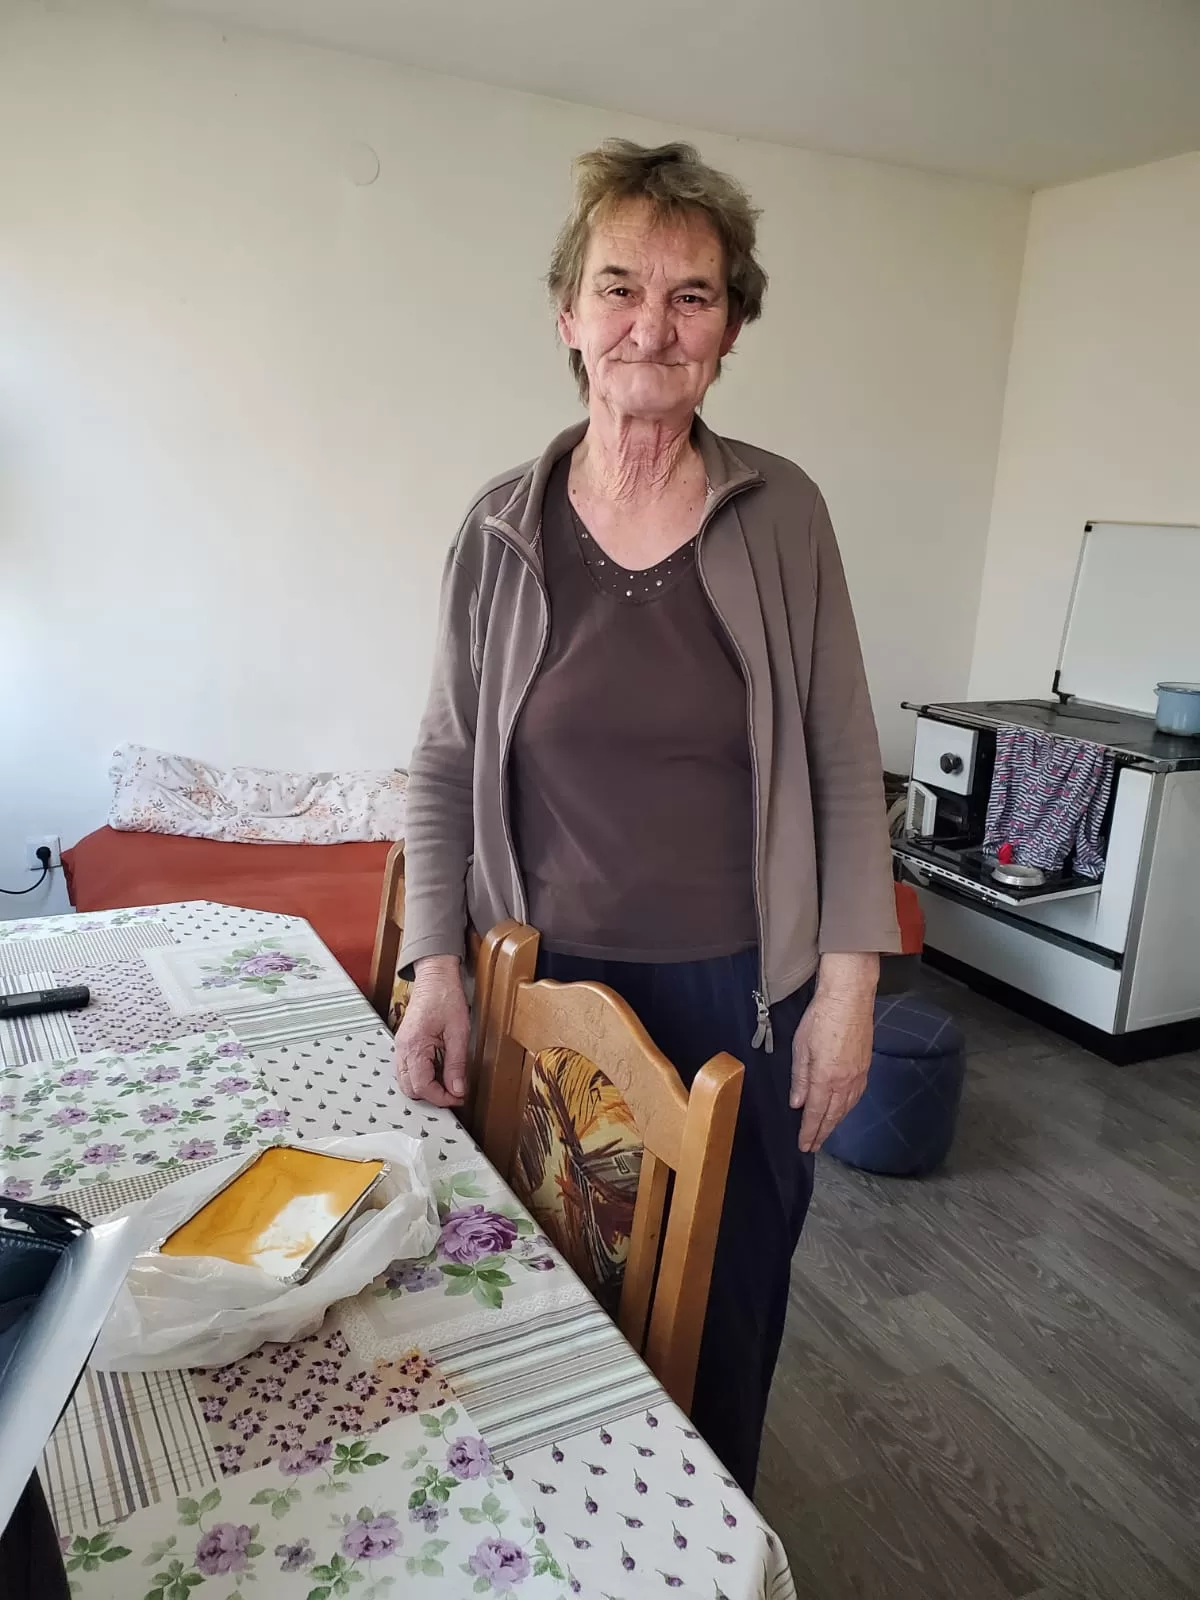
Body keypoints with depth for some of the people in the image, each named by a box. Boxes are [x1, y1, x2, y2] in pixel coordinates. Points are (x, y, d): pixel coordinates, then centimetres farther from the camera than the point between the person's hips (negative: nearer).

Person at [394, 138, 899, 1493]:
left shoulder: (782, 516, -5)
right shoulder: (500, 530, -2)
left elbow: (845, 767, -3)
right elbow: (445, 770, 3)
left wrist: (848, 984, -5)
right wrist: (435, 969, -4)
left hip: (744, 993, 0)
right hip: (552, 985, 1)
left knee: (727, 1312, 15)